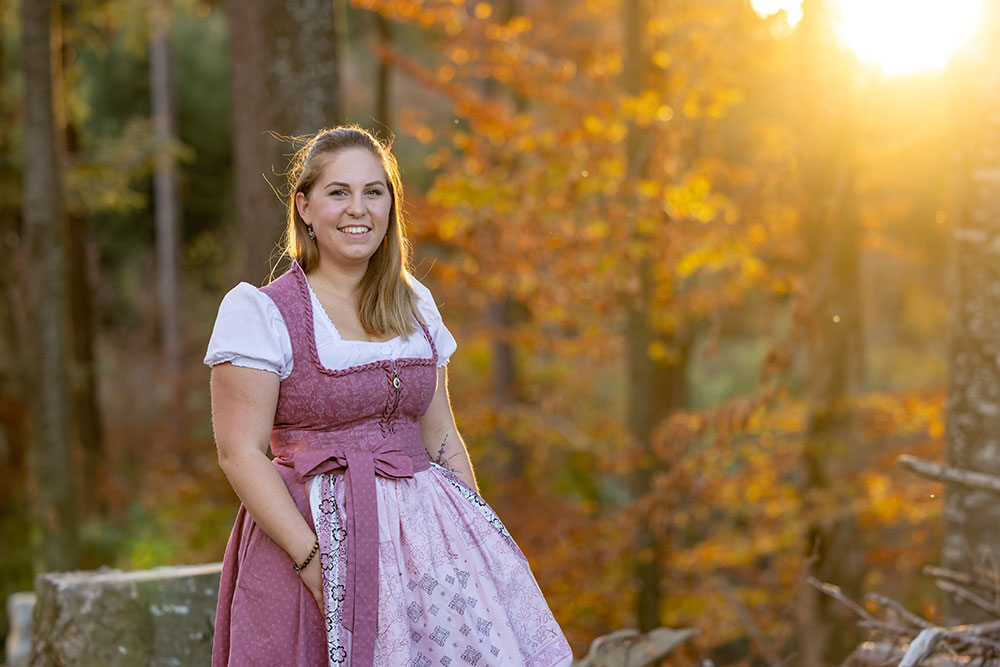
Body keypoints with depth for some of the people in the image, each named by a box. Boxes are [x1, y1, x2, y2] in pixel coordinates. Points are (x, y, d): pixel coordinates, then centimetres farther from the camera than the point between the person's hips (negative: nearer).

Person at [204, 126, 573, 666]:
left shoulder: (414, 304, 12)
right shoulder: (260, 312, -5)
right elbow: (240, 452, -11)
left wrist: (478, 537, 7)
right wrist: (313, 559, -19)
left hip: (423, 532, 4)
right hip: (314, 533, -4)